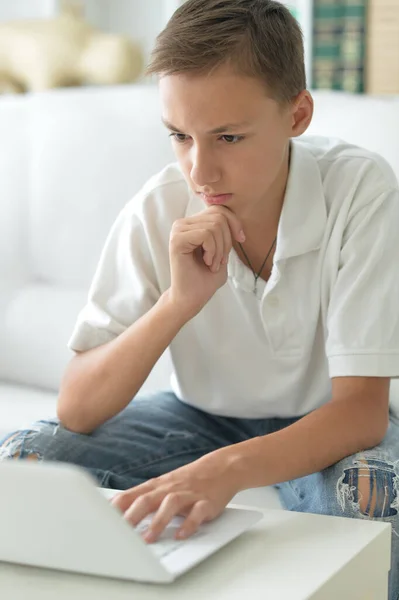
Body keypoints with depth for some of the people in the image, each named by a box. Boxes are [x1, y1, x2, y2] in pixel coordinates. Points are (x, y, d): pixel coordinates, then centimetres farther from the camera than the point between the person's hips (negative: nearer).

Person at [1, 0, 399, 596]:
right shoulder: (157, 213, -19)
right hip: (206, 415, 3)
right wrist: (180, 300, -36)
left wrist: (230, 467, -48)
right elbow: (76, 411, -20)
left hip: (322, 427, -2)